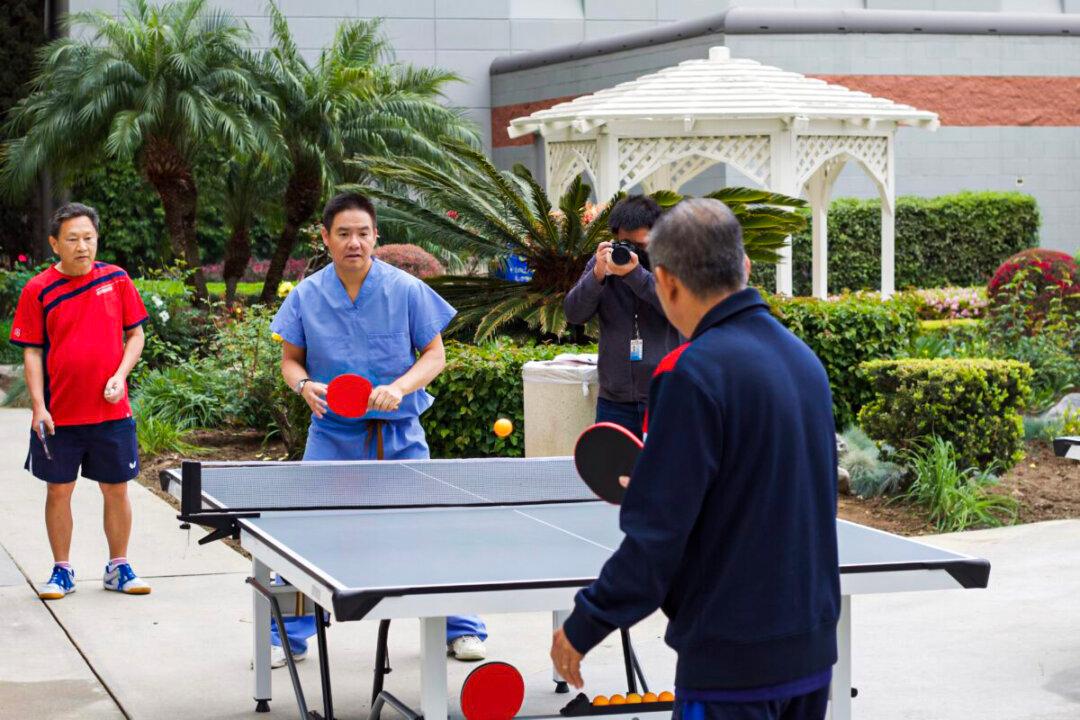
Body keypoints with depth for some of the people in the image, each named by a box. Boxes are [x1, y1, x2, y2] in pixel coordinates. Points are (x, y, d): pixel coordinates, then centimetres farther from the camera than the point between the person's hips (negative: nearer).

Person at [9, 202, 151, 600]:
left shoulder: (116, 279, 1)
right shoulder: (37, 291, -3)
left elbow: (135, 334, 9)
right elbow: (32, 353, -2)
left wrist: (121, 375, -7)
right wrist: (38, 406, -10)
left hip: (111, 413, 1)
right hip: (59, 416, -1)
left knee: (116, 490, 8)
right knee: (58, 491, 6)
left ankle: (118, 568, 22)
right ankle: (62, 571, 20)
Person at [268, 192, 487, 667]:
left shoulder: (407, 290, -6)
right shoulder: (306, 296, -2)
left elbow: (434, 354, -2)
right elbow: (291, 359, 8)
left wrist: (400, 388, -19)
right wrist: (304, 385, -14)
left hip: (398, 434, -1)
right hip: (332, 433, 1)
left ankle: (460, 629, 19)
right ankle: (287, 637, 13)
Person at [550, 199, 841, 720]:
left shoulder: (693, 373, -17)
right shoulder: (804, 359, 7)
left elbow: (656, 536, -19)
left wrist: (583, 627, -8)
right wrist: (657, 487, 26)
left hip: (732, 664, -8)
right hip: (812, 650, 8)